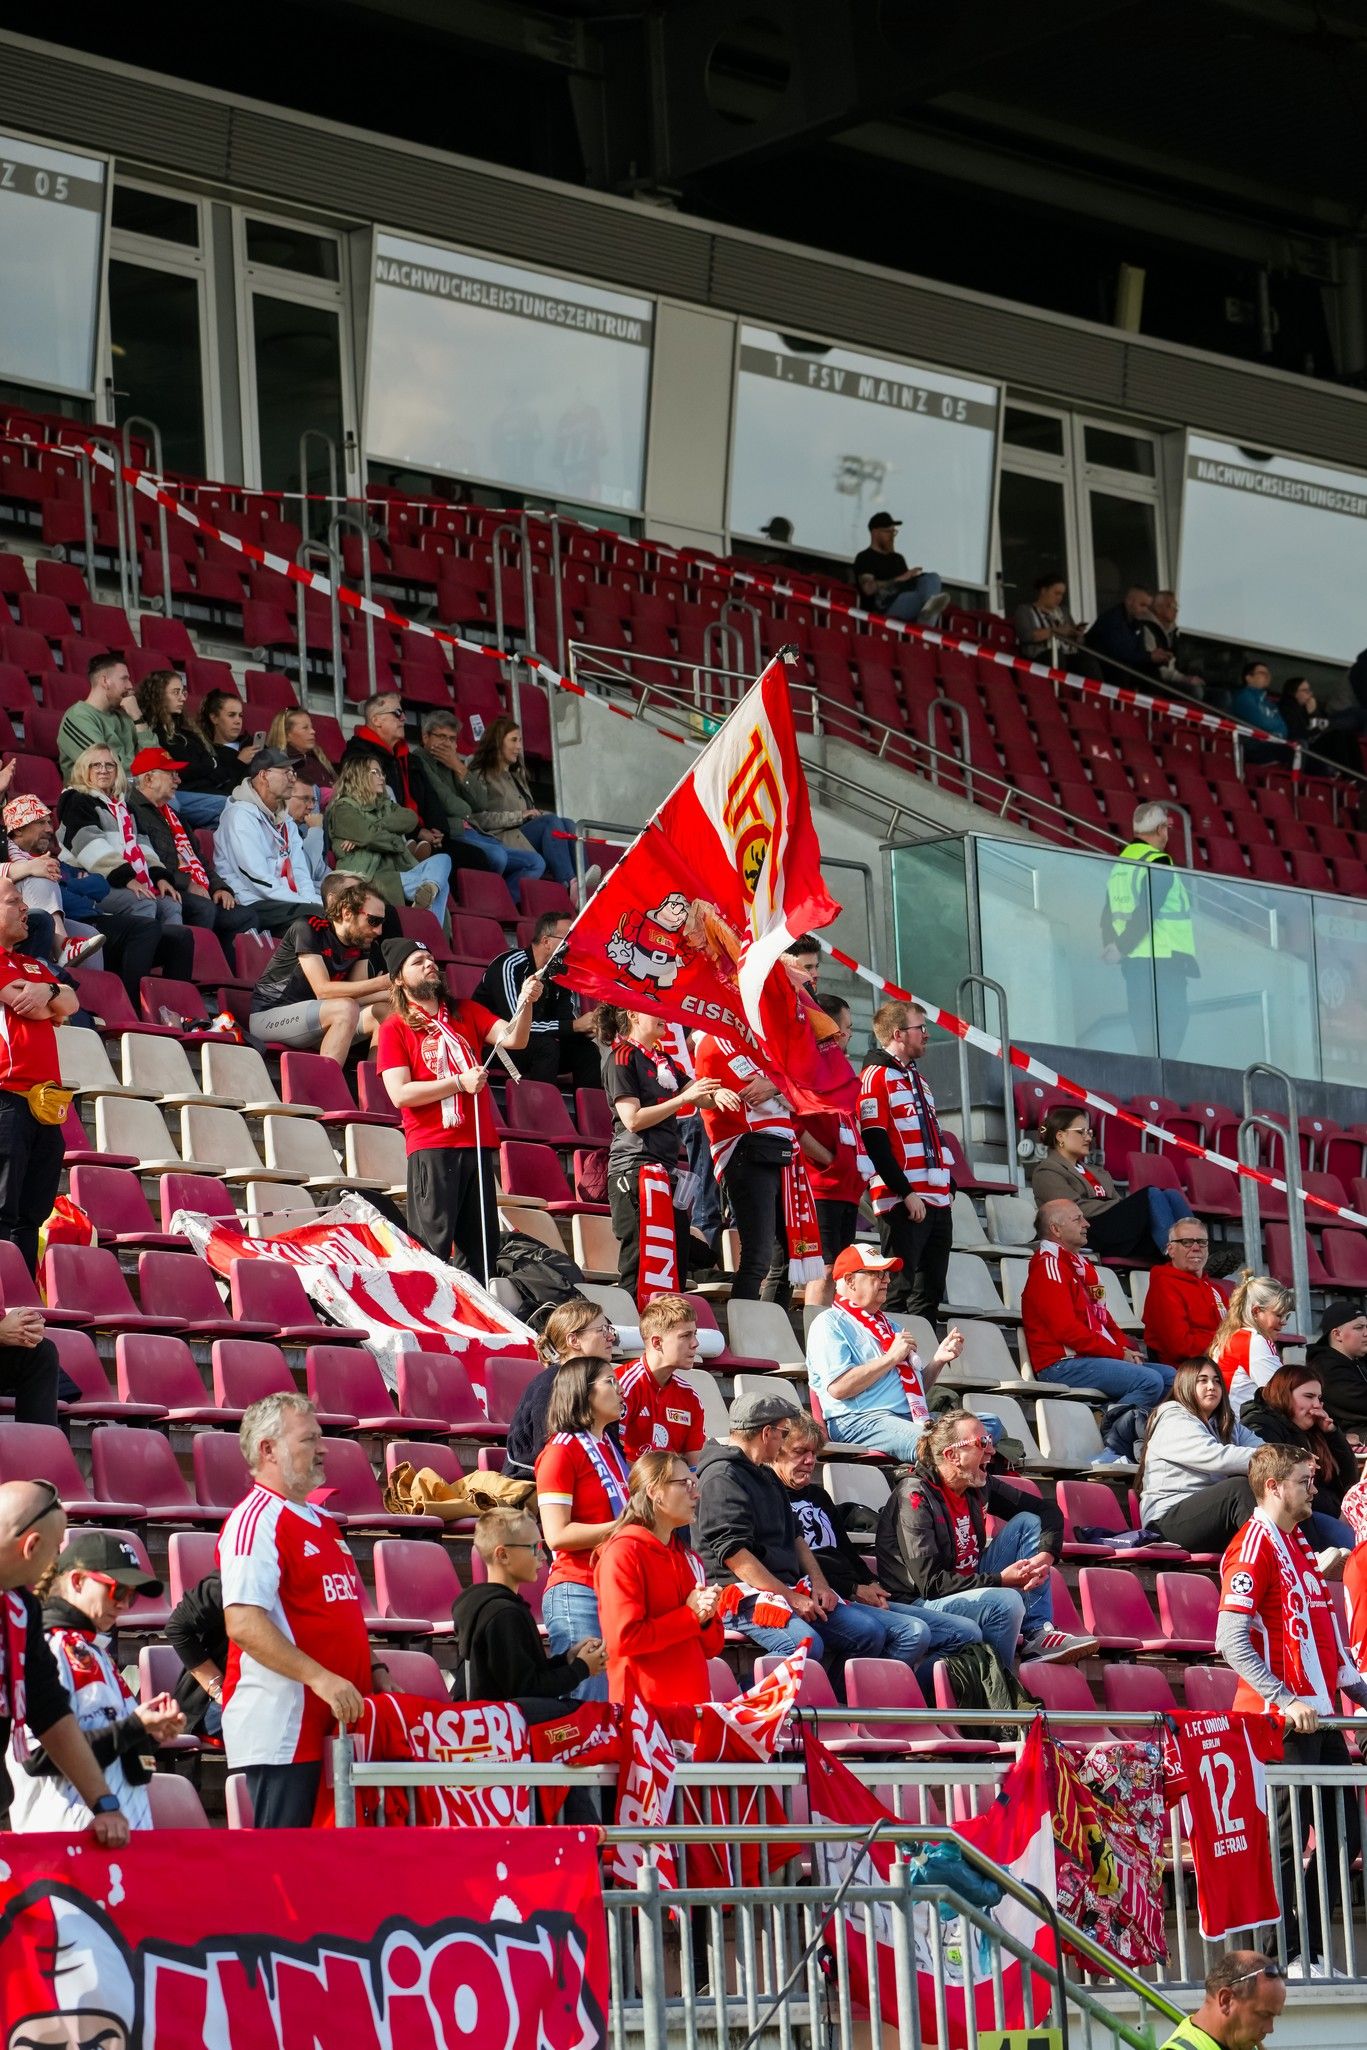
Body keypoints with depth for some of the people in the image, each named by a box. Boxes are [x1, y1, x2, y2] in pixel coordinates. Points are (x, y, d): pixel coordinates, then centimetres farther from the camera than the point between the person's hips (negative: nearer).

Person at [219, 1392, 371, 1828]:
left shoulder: (321, 1521, 19)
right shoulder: (255, 1520, -11)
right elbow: (244, 1624, -21)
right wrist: (319, 1677, -26)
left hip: (335, 1724, 9)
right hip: (281, 1730, -9)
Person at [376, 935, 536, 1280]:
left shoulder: (466, 1013, 17)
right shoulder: (394, 1028, 3)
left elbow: (512, 1038, 2)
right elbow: (400, 1094, -8)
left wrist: (525, 1004, -17)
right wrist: (460, 1082, -12)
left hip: (478, 1144, 5)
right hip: (431, 1149, -5)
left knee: (481, 1250, 5)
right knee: (432, 1248, -10)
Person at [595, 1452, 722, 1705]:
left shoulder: (688, 1558, 17)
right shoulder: (623, 1553, -7)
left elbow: (713, 1646, 18)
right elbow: (623, 1638, -18)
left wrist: (705, 1617, -4)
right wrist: (690, 1616, -11)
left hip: (693, 1700, 7)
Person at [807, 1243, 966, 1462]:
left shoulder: (887, 1326, 29)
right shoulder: (829, 1324, 3)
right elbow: (838, 1387, -13)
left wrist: (939, 1360, 10)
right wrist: (892, 1358, -8)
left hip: (911, 1417, 8)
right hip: (859, 1420, -8)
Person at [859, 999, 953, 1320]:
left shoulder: (917, 1078, 22)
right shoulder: (877, 1076, -7)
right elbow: (875, 1143, -15)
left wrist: (949, 1186, 14)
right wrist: (906, 1192, -19)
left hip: (937, 1201, 9)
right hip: (903, 1202, -9)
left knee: (930, 1293, 9)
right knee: (899, 1292, -10)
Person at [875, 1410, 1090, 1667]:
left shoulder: (979, 1487, 3)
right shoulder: (915, 1497, -19)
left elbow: (1048, 1511, 12)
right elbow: (931, 1584, -24)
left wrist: (1045, 1556, -10)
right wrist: (1000, 1580, -25)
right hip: (920, 1604, -8)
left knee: (1027, 1522, 0)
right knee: (1006, 1602, -34)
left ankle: (1038, 1633, -10)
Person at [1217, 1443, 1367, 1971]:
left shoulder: (1299, 1543, 17)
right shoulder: (1253, 1546, -11)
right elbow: (1230, 1641, -18)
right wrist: (1286, 1700, -23)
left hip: (1319, 1717, 9)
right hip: (1281, 1724, -9)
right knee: (1285, 1842, -5)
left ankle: (1310, 1952, 17)